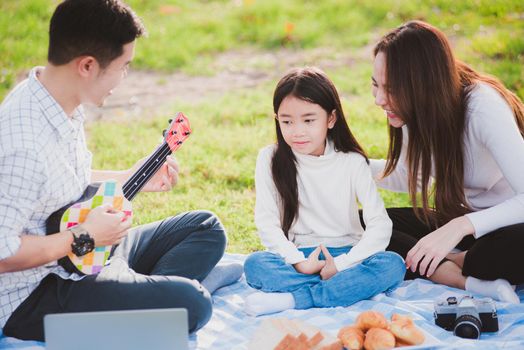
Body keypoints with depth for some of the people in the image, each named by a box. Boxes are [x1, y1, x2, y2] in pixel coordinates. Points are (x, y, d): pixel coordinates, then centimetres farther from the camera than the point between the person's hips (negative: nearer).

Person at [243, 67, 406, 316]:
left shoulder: (352, 162, -3)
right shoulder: (270, 159, -1)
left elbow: (380, 226, -10)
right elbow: (266, 222, -8)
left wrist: (342, 264, -20)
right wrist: (298, 262, -20)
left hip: (345, 255, 0)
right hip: (298, 256, 0)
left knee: (393, 265, -29)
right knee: (254, 265, -29)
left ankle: (294, 299, -33)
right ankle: (349, 288, -29)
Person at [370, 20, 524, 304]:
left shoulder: (483, 107, -27)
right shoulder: (417, 108, -7)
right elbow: (409, 177, 12)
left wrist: (461, 226, -45)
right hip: (461, 219, 7)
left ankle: (448, 264, -16)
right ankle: (467, 280, -24)